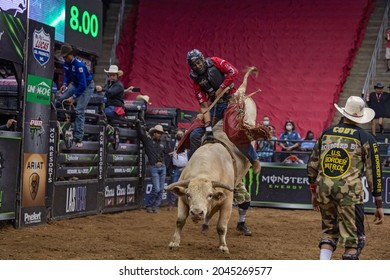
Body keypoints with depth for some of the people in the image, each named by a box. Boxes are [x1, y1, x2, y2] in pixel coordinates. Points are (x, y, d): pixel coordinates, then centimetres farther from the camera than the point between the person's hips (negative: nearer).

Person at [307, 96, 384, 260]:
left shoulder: (326, 134, 12)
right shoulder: (365, 138, 2)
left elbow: (312, 165, 16)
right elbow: (374, 172, 0)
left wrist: (314, 192, 27)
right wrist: (379, 205, 5)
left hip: (324, 189, 4)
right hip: (350, 190, -4)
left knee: (329, 232, 19)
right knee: (353, 239, 3)